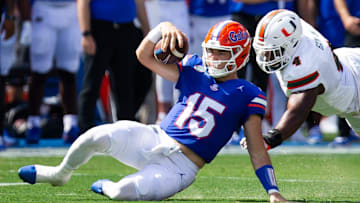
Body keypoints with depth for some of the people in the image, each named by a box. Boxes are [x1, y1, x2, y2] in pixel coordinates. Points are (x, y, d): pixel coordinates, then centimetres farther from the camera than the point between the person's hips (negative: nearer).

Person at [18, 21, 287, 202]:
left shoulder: (247, 96, -2)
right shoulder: (195, 73, 10)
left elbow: (257, 150, -2)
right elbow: (144, 55, 12)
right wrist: (164, 28, -7)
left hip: (180, 168, -4)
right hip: (154, 140, 4)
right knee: (97, 136, -22)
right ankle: (60, 174, 8)